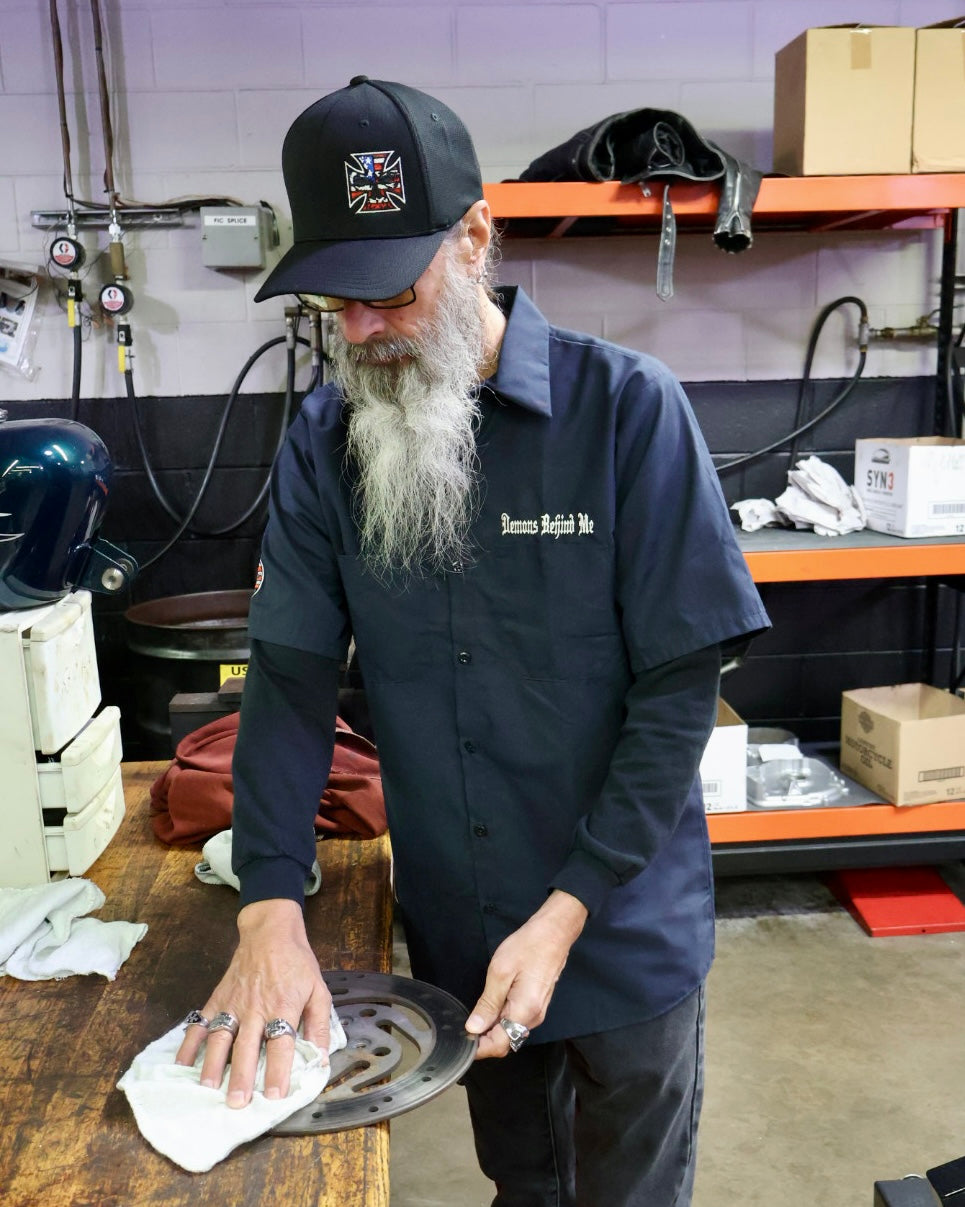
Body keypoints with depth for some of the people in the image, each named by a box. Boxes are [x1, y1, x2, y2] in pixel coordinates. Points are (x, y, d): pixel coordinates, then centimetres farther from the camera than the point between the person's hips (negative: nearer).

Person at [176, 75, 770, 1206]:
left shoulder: (627, 410, -17)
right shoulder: (326, 438, -6)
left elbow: (679, 690, -16)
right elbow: (290, 674, -7)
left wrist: (565, 913, -20)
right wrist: (270, 909, -18)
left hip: (624, 930, -2)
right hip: (453, 934, 3)